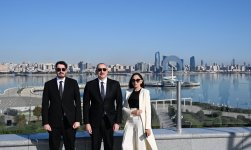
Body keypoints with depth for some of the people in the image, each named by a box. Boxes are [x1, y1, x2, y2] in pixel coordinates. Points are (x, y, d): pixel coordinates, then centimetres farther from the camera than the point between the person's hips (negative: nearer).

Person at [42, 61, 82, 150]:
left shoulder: (73, 83, 3)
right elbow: (45, 105, 2)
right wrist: (45, 122, -4)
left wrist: (78, 120, -6)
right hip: (54, 121, 0)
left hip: (70, 121, 0)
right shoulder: (48, 84, 3)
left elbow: (78, 102, 1)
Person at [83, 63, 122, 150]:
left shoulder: (115, 84, 1)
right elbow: (86, 105, 0)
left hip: (109, 121, 1)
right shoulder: (90, 85, -1)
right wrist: (86, 122, -6)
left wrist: (117, 121, -6)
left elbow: (119, 104, 0)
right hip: (95, 121, 0)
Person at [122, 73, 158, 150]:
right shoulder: (128, 92, 11)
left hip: (141, 122, -4)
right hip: (130, 122, 4)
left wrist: (148, 127, -11)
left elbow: (148, 110, -5)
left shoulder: (145, 92, -1)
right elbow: (124, 107, 12)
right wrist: (132, 112, -9)